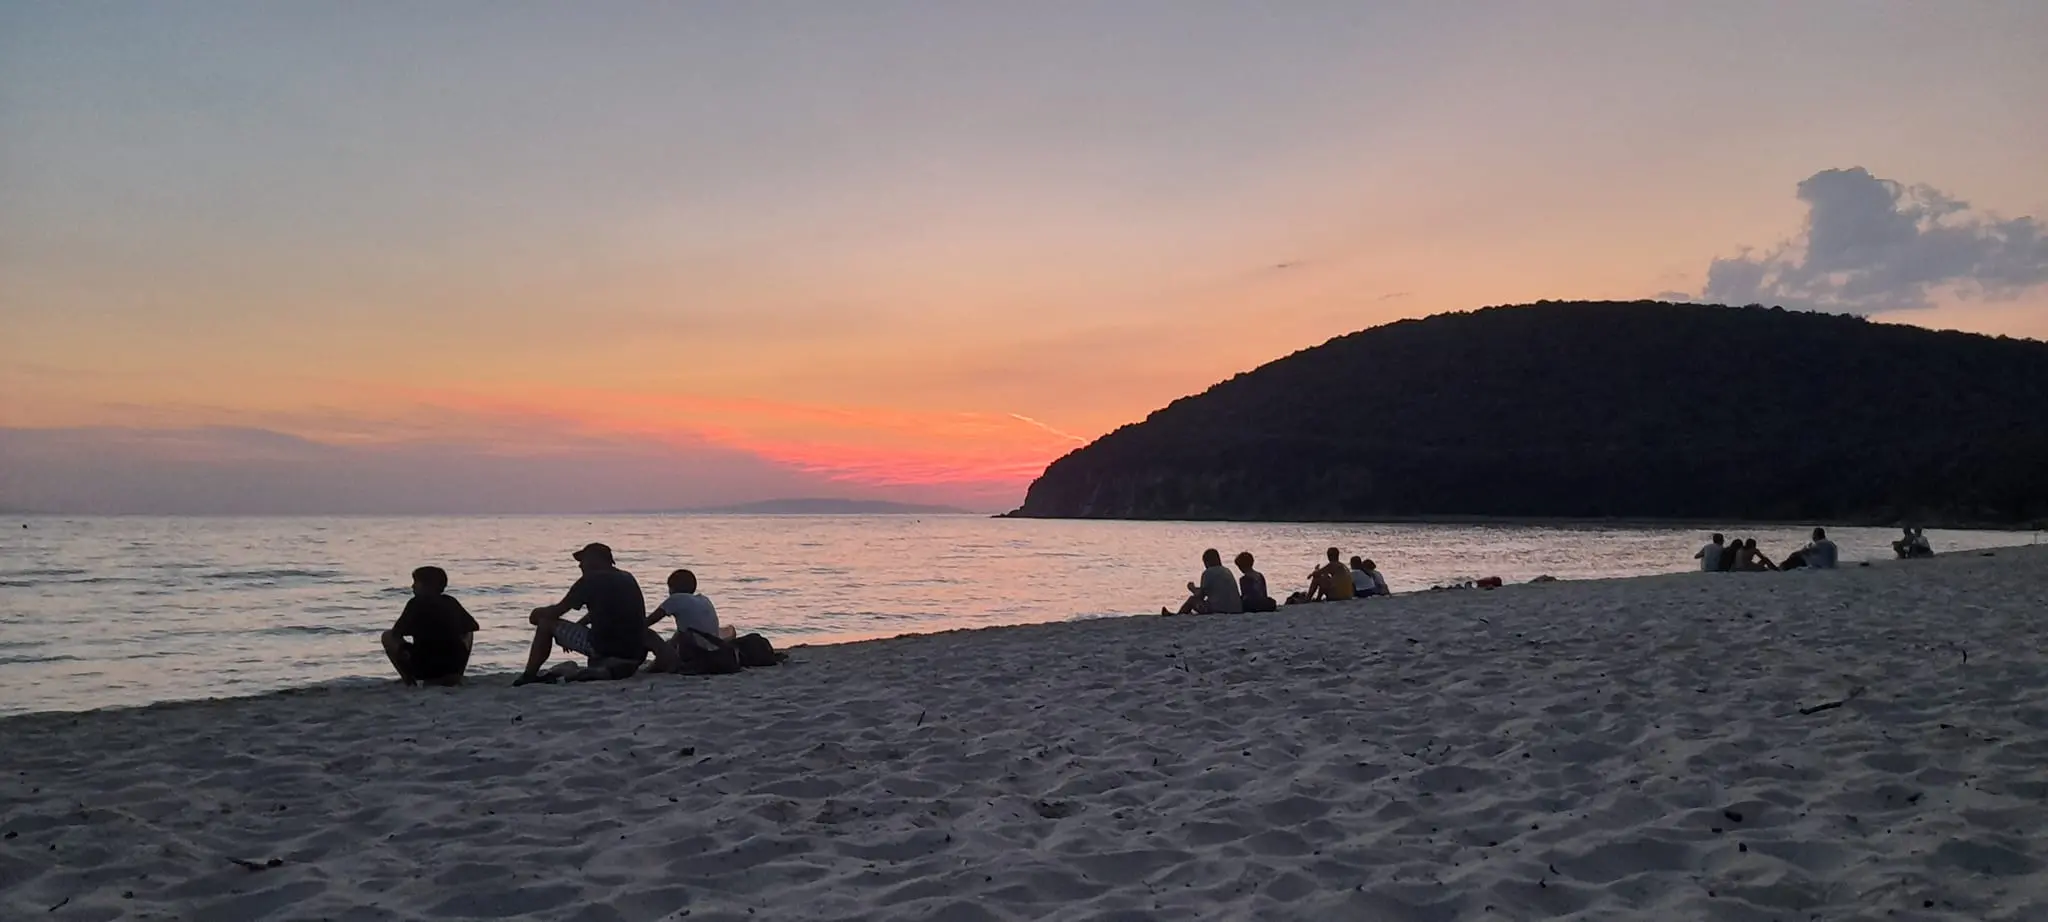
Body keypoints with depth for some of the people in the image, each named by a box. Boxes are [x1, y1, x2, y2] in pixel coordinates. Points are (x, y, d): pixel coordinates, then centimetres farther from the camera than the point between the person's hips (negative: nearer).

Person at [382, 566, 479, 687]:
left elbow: (396, 633, -2)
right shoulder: (451, 602, 8)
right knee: (467, 635, 34)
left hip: (424, 668, -3)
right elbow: (470, 628, 16)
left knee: (387, 636, 16)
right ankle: (455, 676, 17)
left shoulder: (416, 603, -3)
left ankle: (409, 679, 9)